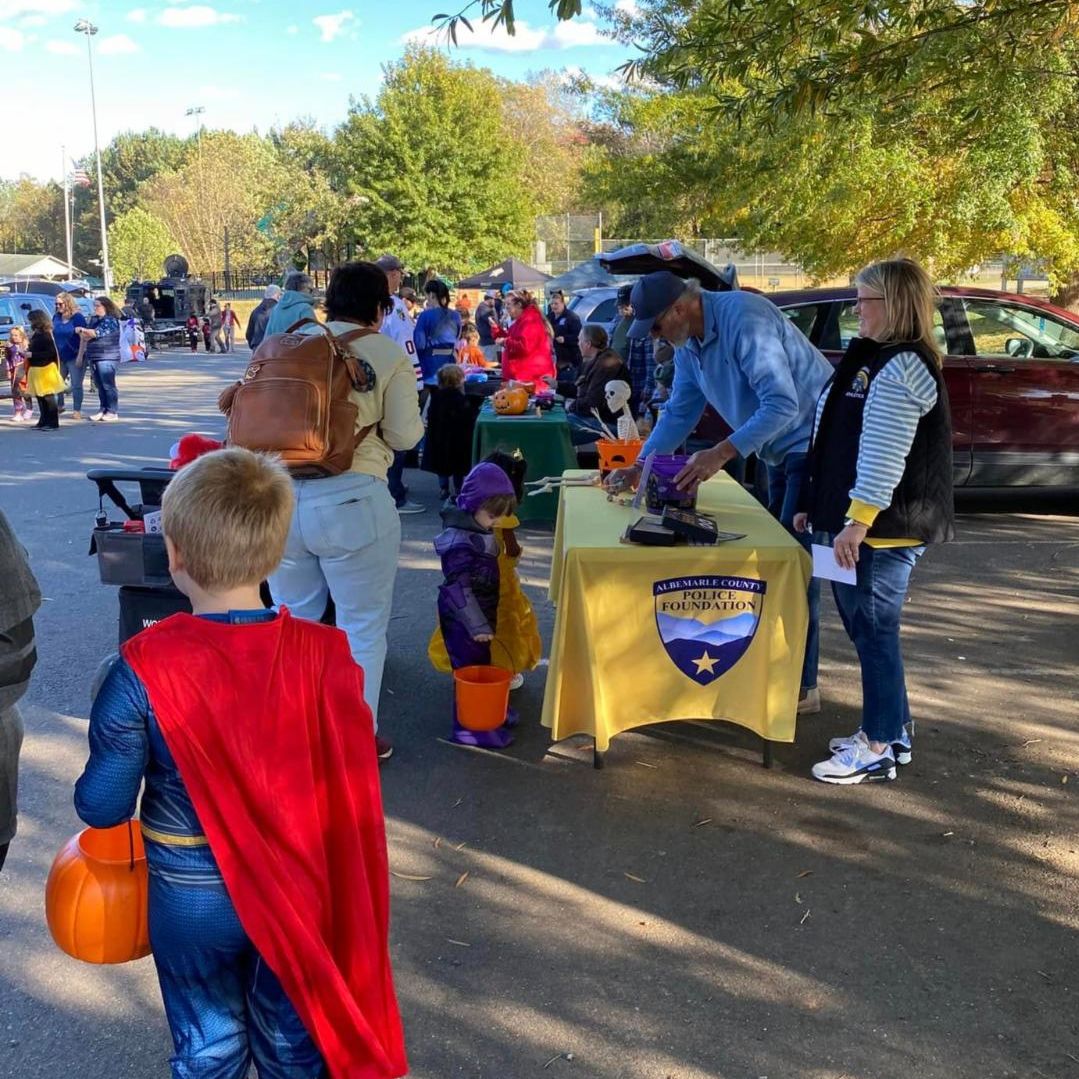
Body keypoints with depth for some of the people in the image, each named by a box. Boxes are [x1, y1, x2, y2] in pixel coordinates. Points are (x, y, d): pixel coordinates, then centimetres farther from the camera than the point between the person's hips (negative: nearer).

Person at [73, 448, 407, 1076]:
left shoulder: (143, 671, -23)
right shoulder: (325, 655, -18)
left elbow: (102, 807, -15)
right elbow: (353, 787, -10)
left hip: (190, 899, -1)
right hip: (300, 893, 1)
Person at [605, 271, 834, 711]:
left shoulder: (742, 319, -25)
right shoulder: (688, 343, 4)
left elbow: (782, 403, -31)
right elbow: (679, 412, 11)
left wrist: (722, 453, -36)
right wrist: (639, 467, 2)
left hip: (812, 442, -10)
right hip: (781, 451, 10)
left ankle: (801, 686, 1)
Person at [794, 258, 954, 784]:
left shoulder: (901, 368, -15)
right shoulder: (871, 357, 18)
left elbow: (885, 455, -23)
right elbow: (838, 442, 21)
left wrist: (858, 521, -25)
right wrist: (815, 505, 22)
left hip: (882, 528, -10)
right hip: (851, 521, 10)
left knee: (874, 630, -3)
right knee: (863, 626, 15)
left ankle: (879, 747, 7)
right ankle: (891, 727, 27)